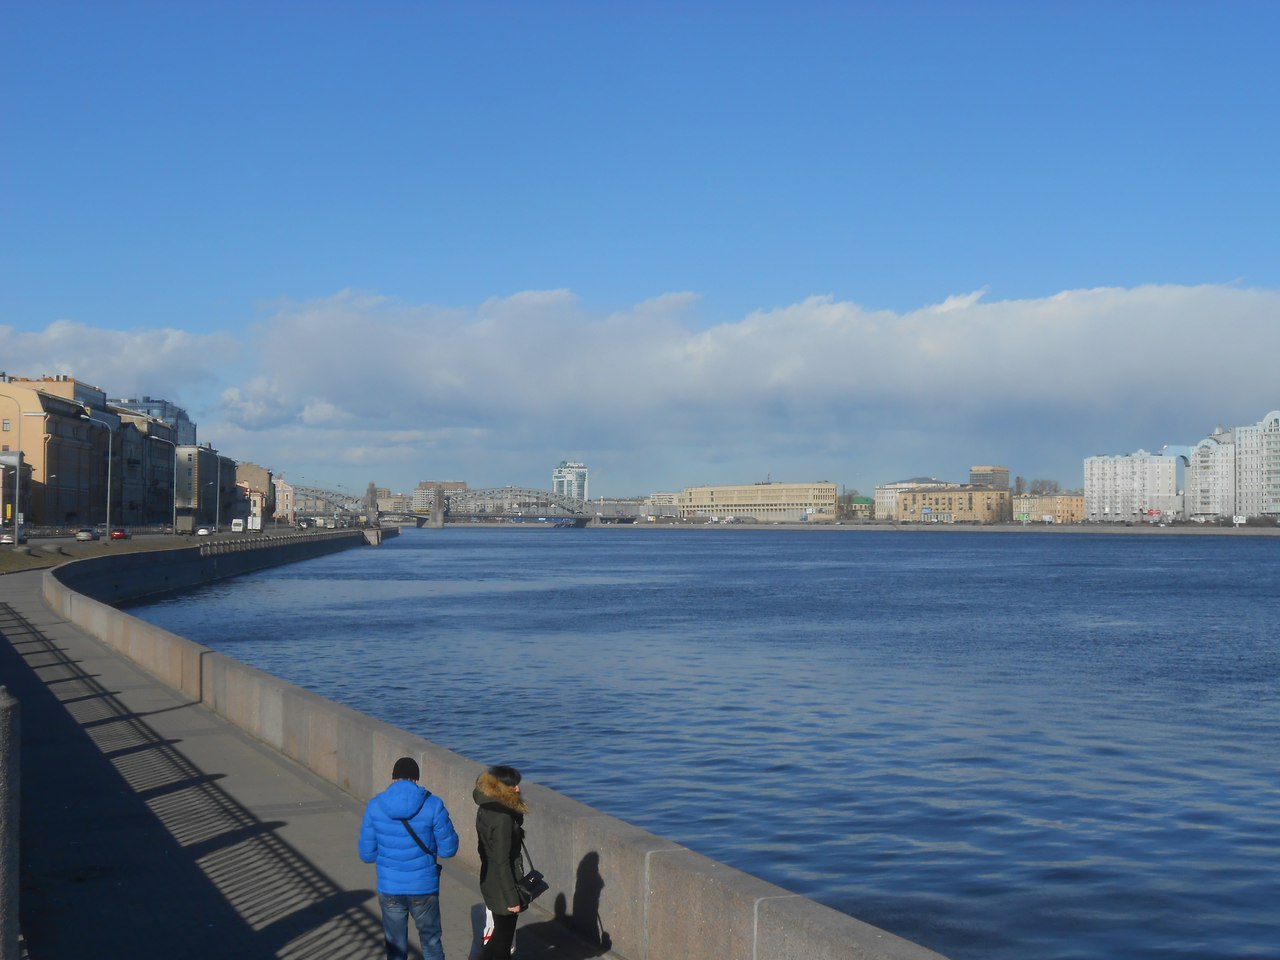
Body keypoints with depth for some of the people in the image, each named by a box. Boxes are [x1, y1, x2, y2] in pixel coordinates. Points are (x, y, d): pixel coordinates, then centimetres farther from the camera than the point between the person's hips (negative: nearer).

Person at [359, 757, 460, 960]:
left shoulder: (374, 807, -7)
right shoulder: (432, 806, -12)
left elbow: (367, 854, -2)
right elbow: (448, 849, -7)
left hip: (390, 889, 1)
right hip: (424, 888, -1)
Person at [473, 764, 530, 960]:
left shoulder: (485, 809, 1)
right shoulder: (503, 818, -26)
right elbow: (502, 862, -24)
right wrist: (511, 898, -19)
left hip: (490, 882, 9)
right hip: (502, 887, -9)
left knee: (501, 934, 23)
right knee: (503, 938, 5)